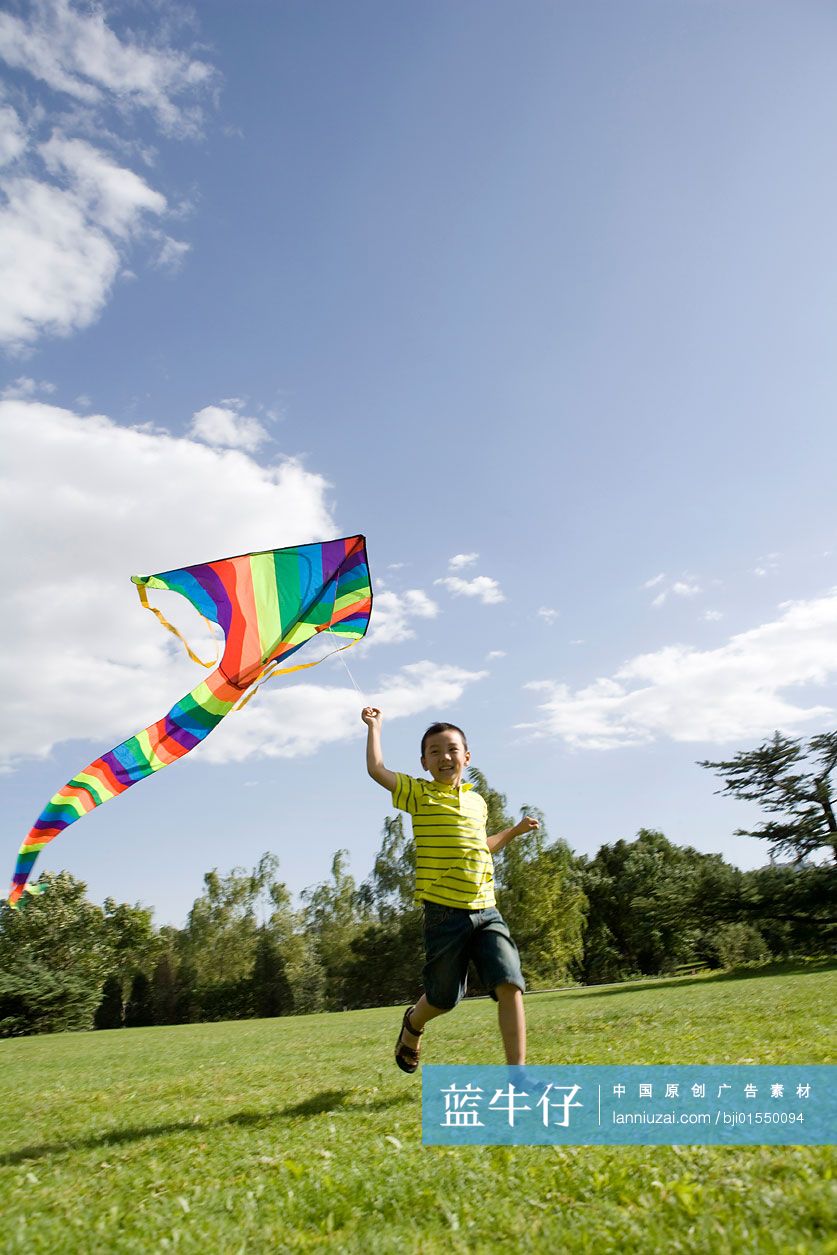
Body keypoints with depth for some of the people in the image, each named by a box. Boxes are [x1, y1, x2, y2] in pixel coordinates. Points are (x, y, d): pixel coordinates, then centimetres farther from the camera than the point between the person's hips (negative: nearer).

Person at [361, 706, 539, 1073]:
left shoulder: (477, 801, 14)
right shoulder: (419, 794, -1)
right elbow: (376, 769, -12)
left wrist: (516, 830, 23)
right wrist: (374, 726, 0)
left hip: (486, 911, 4)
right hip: (444, 914, -4)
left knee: (510, 985, -12)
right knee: (443, 998, 10)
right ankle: (413, 1024, 45)